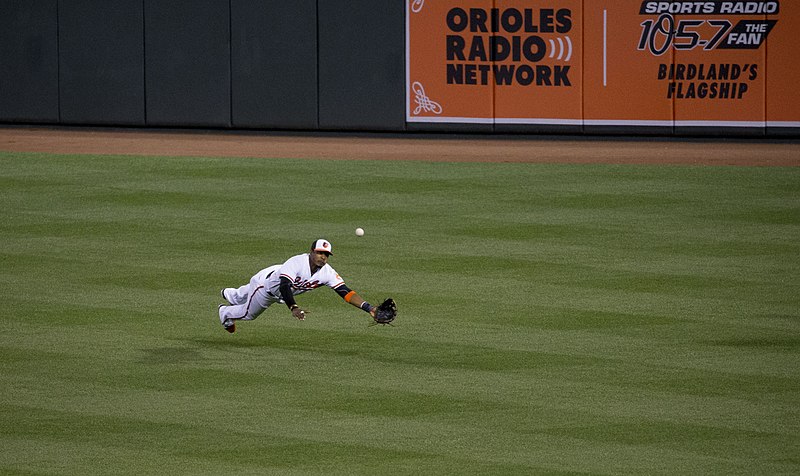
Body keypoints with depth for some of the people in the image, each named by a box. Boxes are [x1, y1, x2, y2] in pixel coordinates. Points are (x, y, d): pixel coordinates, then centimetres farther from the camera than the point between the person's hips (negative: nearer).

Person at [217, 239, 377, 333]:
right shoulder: (297, 262, -46)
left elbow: (345, 292, -36)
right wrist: (293, 308, -74)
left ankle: (230, 294, 68)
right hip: (266, 281, -6)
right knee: (248, 314, 21)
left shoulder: (327, 272, -30)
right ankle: (225, 313, 54)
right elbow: (284, 286, -57)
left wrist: (368, 308, -50)